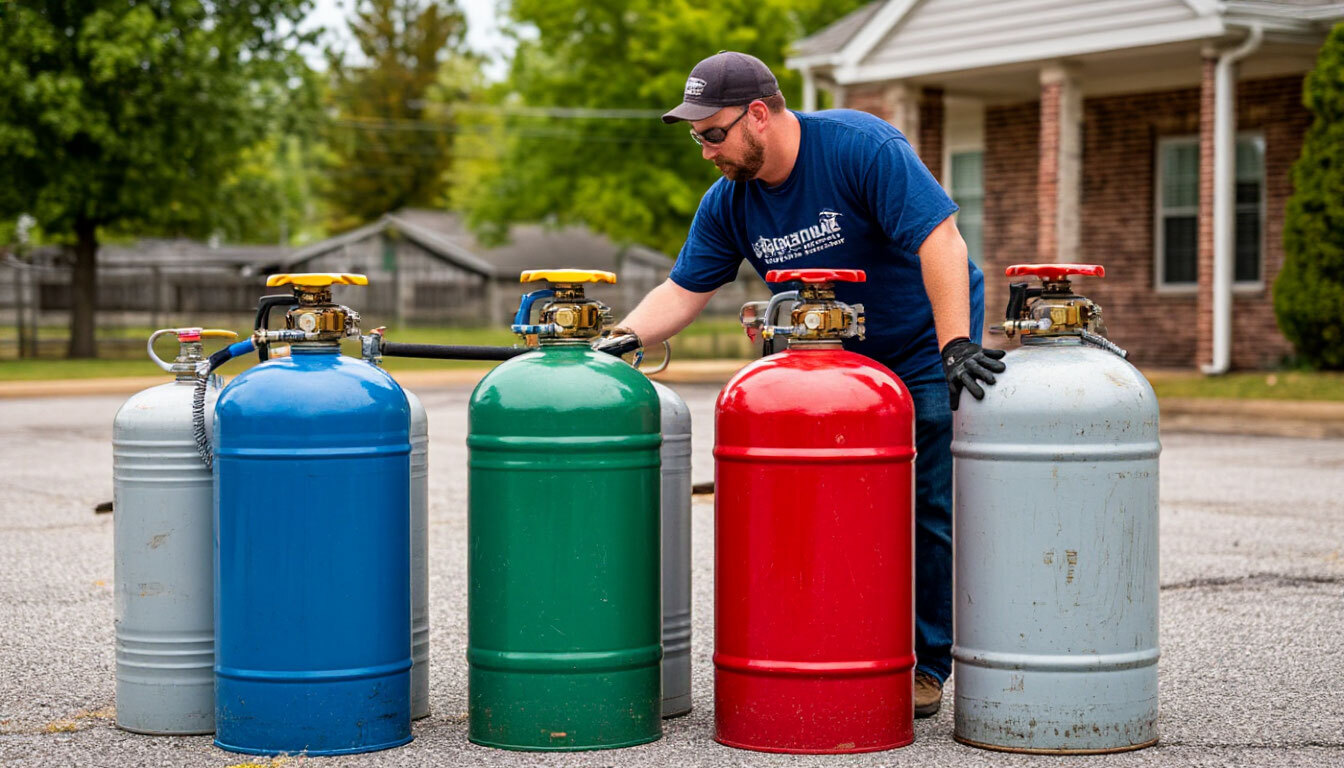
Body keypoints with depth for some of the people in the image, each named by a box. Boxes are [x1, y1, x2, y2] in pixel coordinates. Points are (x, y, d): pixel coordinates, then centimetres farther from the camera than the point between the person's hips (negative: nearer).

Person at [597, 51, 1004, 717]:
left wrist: (956, 347, -37)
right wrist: (623, 338, -20)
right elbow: (683, 291, -2)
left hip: (929, 344, -6)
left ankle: (925, 666, 3)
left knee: (928, 512, -5)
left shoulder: (862, 147, -25)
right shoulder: (728, 202, -6)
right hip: (834, 358, 6)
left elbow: (941, 242, -30)